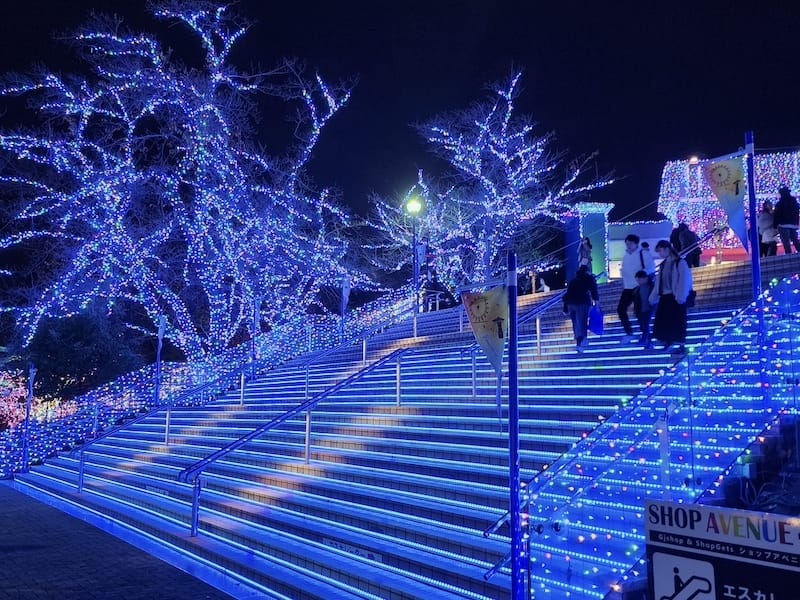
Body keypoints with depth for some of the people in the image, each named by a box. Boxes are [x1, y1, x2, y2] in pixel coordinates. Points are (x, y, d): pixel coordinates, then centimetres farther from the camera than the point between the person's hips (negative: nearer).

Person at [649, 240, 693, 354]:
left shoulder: (680, 263, -8)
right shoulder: (663, 265, 15)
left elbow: (684, 280, -14)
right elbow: (658, 282, 18)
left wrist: (681, 296, -22)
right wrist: (653, 297, 15)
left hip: (675, 297, -7)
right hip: (664, 297, 7)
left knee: (677, 322, -5)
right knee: (661, 321, 5)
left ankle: (681, 345, 3)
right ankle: (668, 343, 16)